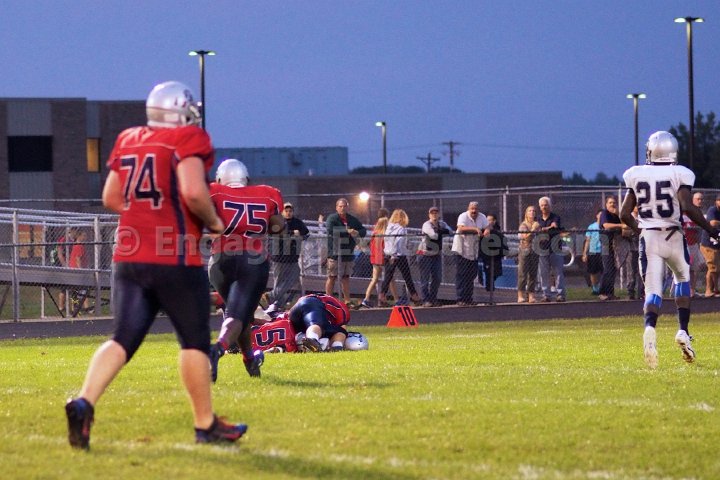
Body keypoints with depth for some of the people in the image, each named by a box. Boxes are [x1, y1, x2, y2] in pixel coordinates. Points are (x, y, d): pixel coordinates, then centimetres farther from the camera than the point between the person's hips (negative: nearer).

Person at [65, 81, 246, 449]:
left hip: (129, 256, 6)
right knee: (195, 340, 7)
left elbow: (110, 198, 16)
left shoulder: (127, 141, 12)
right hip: (175, 258, -6)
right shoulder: (189, 140, -7)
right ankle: (205, 424, 15)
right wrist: (213, 222, -3)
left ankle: (84, 402, -16)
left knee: (123, 339, 5)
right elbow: (194, 192, -20)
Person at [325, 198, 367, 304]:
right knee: (332, 277, -4)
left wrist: (358, 233, -8)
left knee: (346, 277, 11)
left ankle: (347, 300, 15)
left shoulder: (352, 220, 14)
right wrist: (347, 231, -23)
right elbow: (331, 230, -22)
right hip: (335, 253, -6)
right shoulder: (332, 218, -4)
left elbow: (363, 230, 16)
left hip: (348, 253, 6)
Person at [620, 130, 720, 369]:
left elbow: (624, 214, 5)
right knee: (682, 278, 23)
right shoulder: (679, 174, -6)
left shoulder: (636, 176, 3)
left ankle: (650, 327, -29)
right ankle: (683, 331, 11)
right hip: (673, 237, -1)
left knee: (653, 290, 1)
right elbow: (687, 207, -18)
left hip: (648, 238, 1)